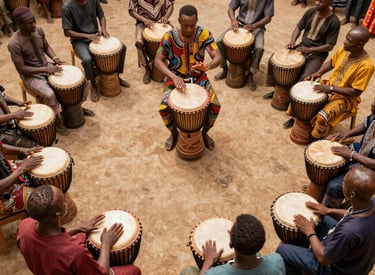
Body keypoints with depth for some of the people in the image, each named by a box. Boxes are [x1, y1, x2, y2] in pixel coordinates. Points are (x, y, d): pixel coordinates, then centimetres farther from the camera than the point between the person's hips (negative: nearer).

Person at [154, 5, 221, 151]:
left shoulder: (204, 34, -13)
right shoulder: (169, 36, -15)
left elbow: (218, 57, -19)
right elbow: (158, 60, -16)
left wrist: (207, 66, -44)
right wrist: (173, 76, -33)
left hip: (199, 77, 1)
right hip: (175, 77, 0)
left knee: (215, 106, -19)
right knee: (164, 108, -22)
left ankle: (204, 132, 13)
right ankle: (174, 133, 12)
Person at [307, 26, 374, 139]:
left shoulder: (366, 65, -28)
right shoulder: (343, 50, -10)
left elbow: (356, 92, -23)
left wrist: (331, 89, -27)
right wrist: (318, 73, -6)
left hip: (345, 97, -7)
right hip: (329, 86, 7)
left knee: (322, 117, -28)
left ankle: (317, 138, 1)